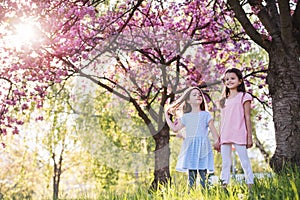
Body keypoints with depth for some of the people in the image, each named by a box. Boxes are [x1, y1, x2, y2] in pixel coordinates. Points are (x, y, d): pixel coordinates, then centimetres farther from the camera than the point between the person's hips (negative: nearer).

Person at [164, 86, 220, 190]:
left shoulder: (205, 115, 6)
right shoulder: (185, 117, 13)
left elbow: (213, 130, 5)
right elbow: (175, 129, 13)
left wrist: (217, 141, -3)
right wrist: (167, 116, 20)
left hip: (203, 147, -2)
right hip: (190, 147, 2)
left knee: (203, 172, -4)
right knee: (191, 172, 2)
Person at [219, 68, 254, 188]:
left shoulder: (244, 96, 2)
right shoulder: (224, 100, 17)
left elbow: (247, 118, -1)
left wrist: (249, 137, -6)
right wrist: (219, 138, 15)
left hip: (239, 135, -5)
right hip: (225, 136, 6)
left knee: (244, 161, -5)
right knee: (225, 163, 6)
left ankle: (250, 184, 0)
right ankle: (224, 184, 10)